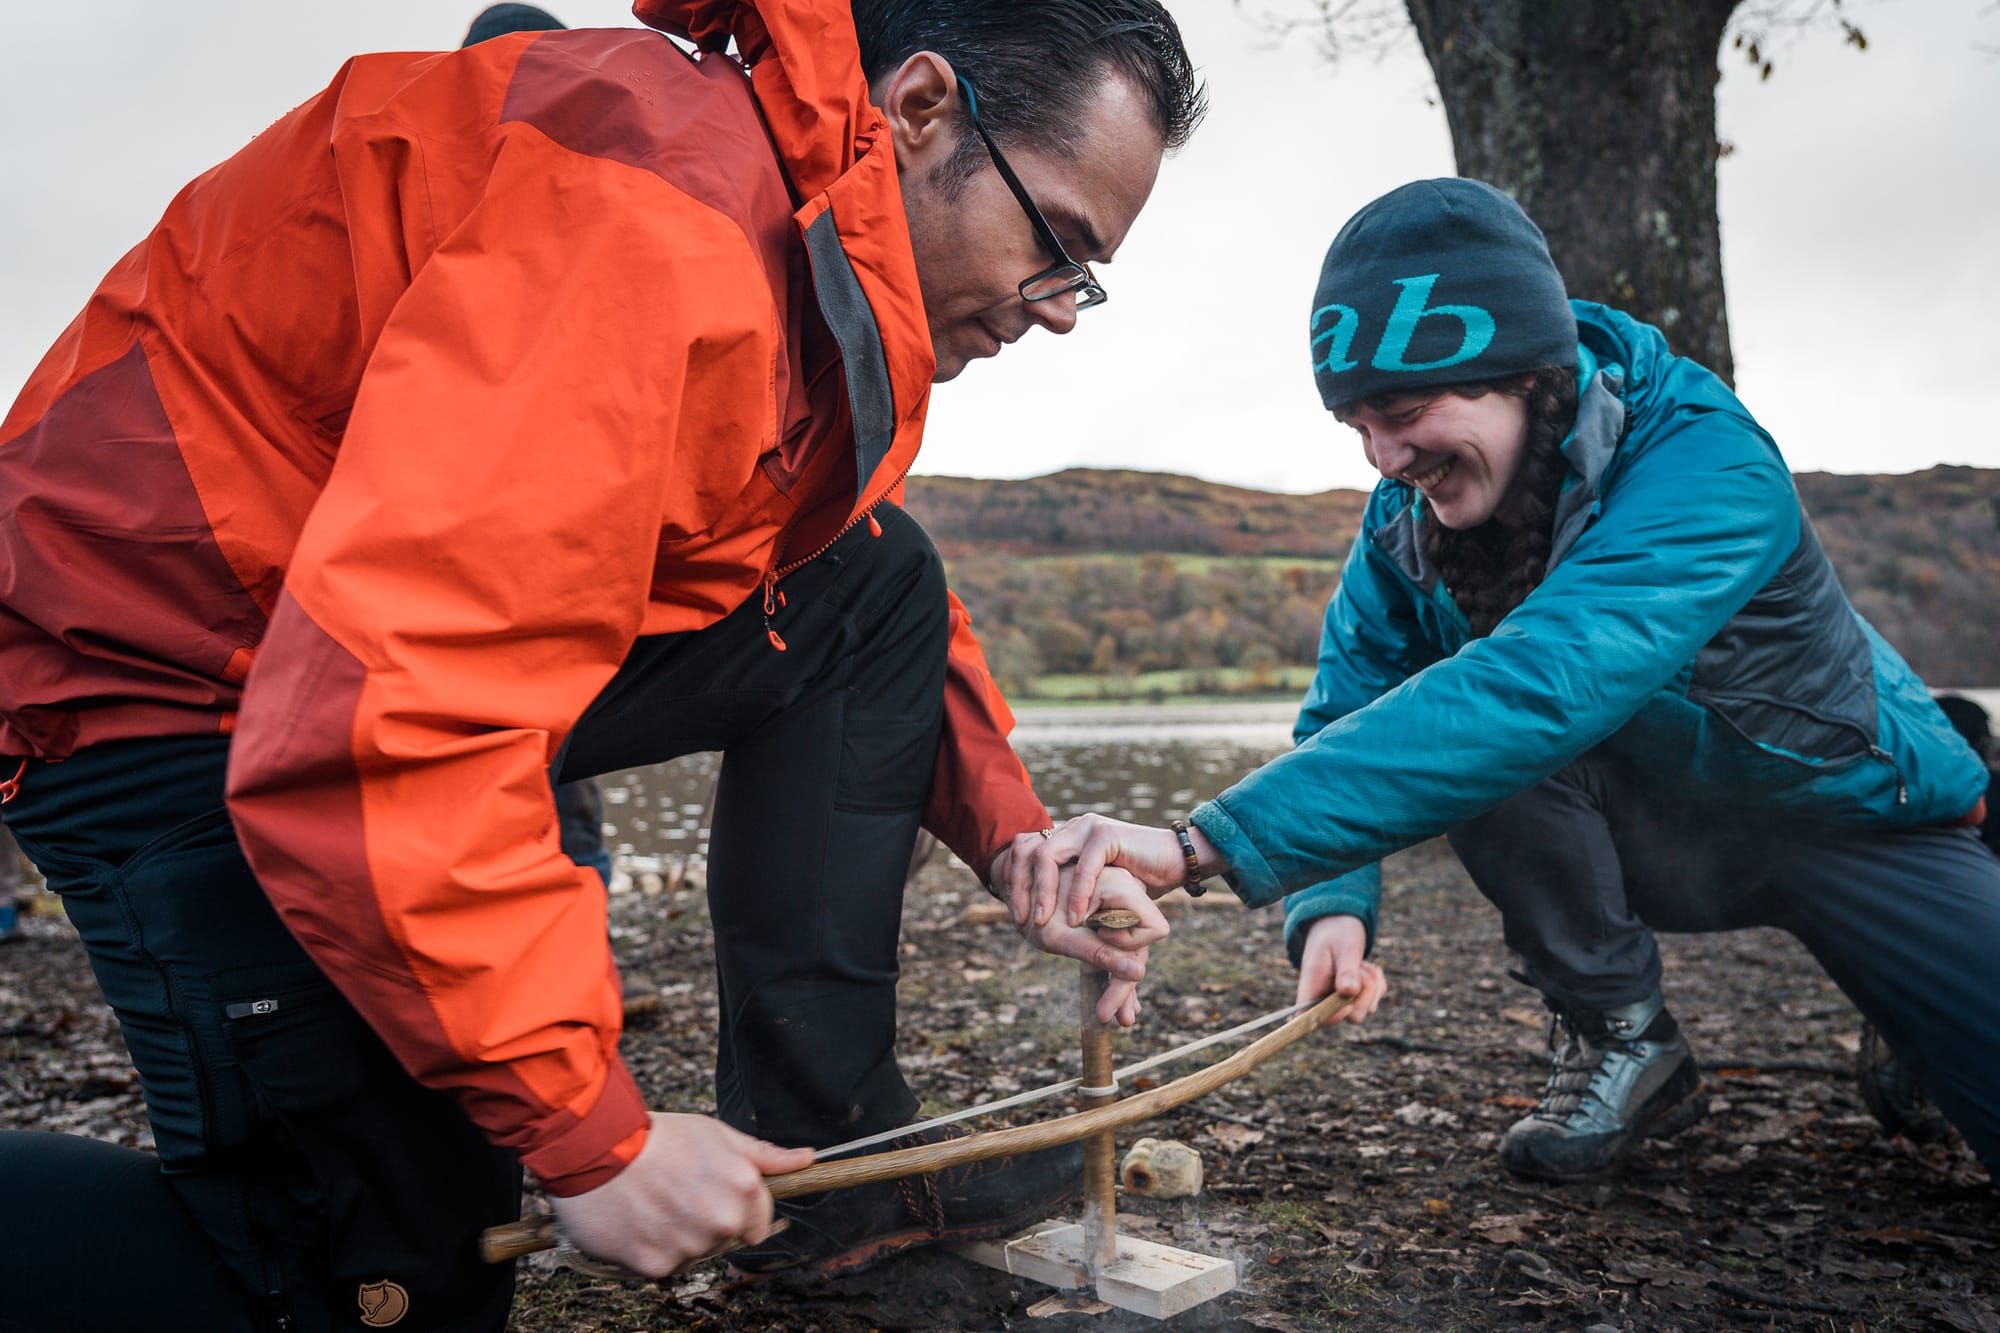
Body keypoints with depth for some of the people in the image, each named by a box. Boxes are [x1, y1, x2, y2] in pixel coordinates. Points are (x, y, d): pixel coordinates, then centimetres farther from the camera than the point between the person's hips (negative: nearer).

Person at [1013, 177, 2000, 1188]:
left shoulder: (1706, 465, -33)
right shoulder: (1409, 516, -15)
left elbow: (1538, 689, -48)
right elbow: (1345, 712, -14)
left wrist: (1204, 845, -55)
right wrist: (1330, 901, -35)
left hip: (1837, 811, -3)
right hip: (1642, 830, 4)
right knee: (1465, 738, -27)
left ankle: (1908, 1037, 10)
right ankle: (1617, 1036, -8)